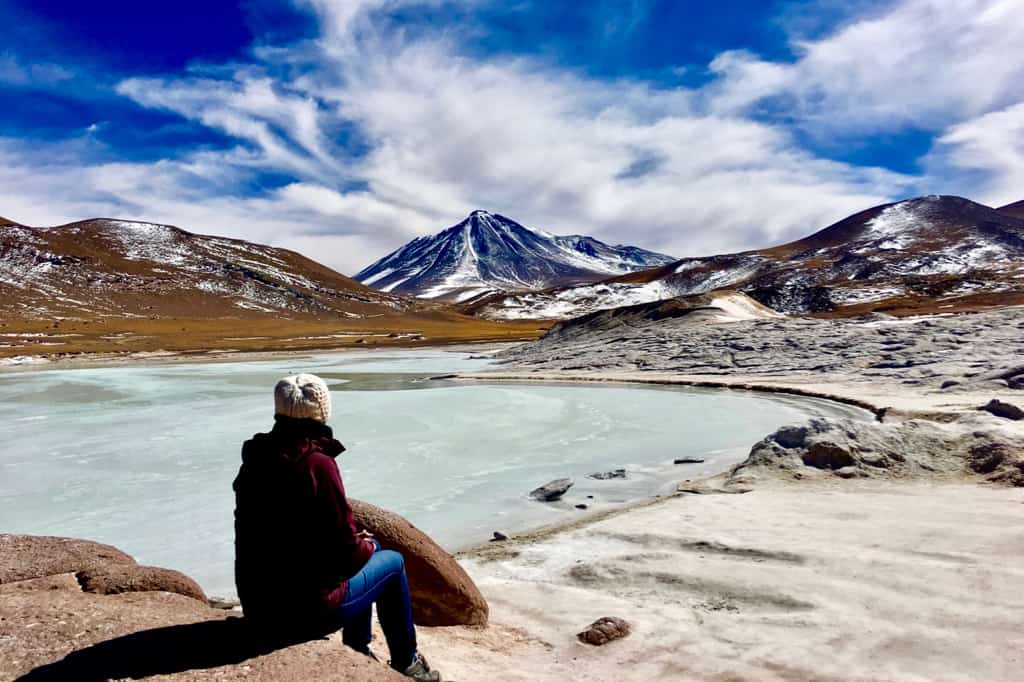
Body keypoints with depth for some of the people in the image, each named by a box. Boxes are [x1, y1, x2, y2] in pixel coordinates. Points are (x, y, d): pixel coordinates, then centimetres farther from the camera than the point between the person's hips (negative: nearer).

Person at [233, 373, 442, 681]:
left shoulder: (255, 460, 0)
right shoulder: (317, 463, -23)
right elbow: (347, 553, -19)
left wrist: (357, 542, 12)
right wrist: (366, 546, 4)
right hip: (308, 611, -7)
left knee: (367, 551, 25)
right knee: (393, 562, 14)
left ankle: (358, 652, 38)